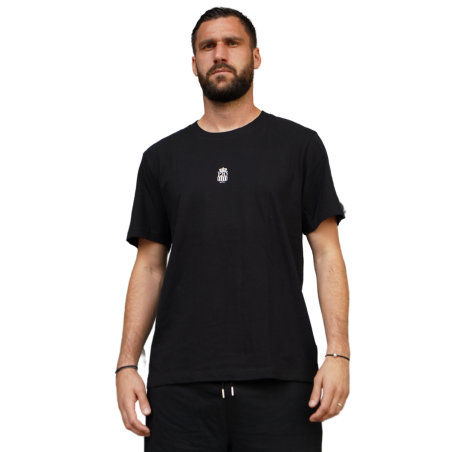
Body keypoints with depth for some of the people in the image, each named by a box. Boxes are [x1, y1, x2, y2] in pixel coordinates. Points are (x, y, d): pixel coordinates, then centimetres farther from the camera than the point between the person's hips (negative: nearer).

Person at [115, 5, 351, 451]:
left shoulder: (300, 145, 8)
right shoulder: (161, 158, 13)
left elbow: (327, 252, 3)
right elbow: (149, 266, 12)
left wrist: (338, 352, -7)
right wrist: (126, 364, 3)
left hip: (280, 381, -1)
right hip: (180, 382, 2)